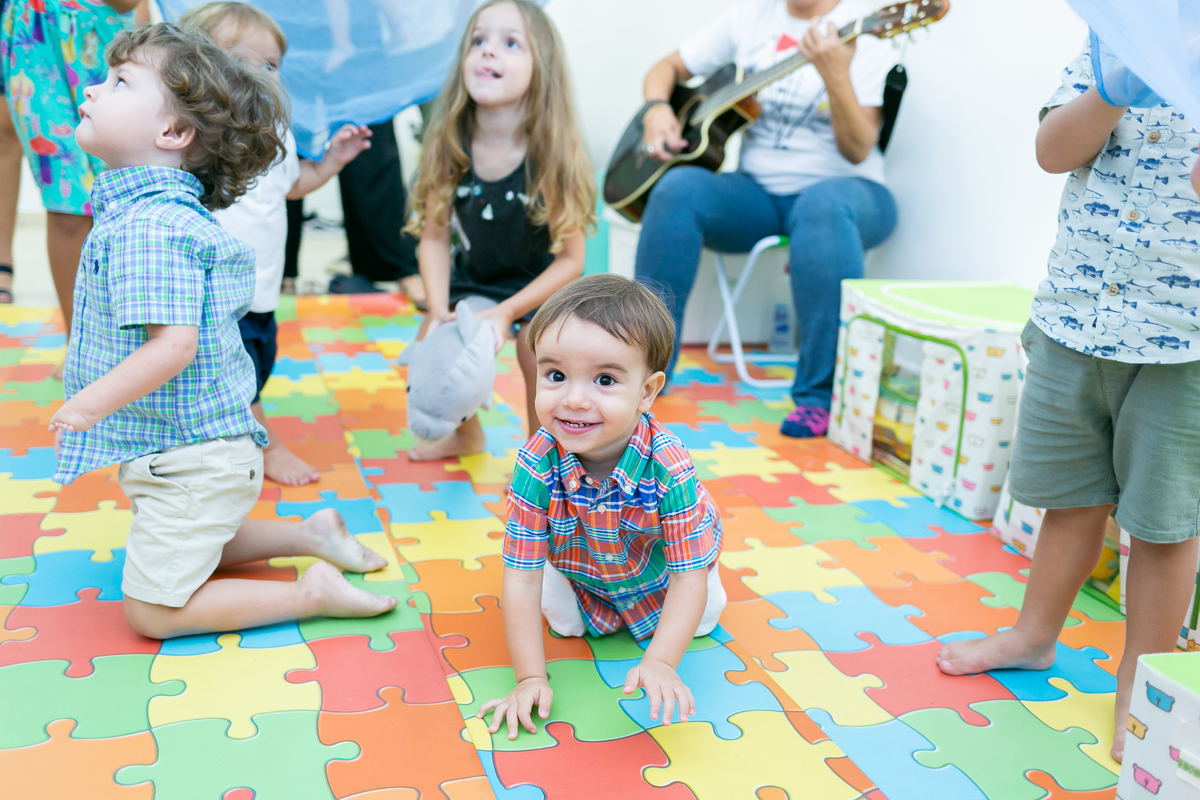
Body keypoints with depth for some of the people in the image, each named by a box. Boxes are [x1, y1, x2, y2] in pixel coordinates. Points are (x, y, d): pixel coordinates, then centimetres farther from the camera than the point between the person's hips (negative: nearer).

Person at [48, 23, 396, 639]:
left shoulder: (148, 225, -25)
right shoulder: (148, 208, 7)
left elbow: (174, 342, -32)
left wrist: (96, 400, -25)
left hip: (192, 464, -10)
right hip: (197, 452, 10)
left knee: (151, 611, 0)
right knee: (184, 548, 30)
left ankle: (313, 592, -1)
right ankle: (310, 535, 27)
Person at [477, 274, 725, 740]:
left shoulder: (669, 469, -43)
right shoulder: (536, 466, -39)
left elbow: (689, 580, -33)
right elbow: (521, 580, -33)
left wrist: (660, 662, -44)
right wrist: (530, 677, -36)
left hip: (660, 570, 0)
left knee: (701, 621, 12)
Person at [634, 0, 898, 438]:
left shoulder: (867, 36, -5)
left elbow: (857, 150, -15)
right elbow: (667, 67, 16)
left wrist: (837, 77, -32)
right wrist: (657, 109, -6)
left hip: (846, 189, -3)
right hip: (757, 191, 4)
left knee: (823, 205, -39)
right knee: (679, 188, -26)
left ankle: (822, 395, -36)